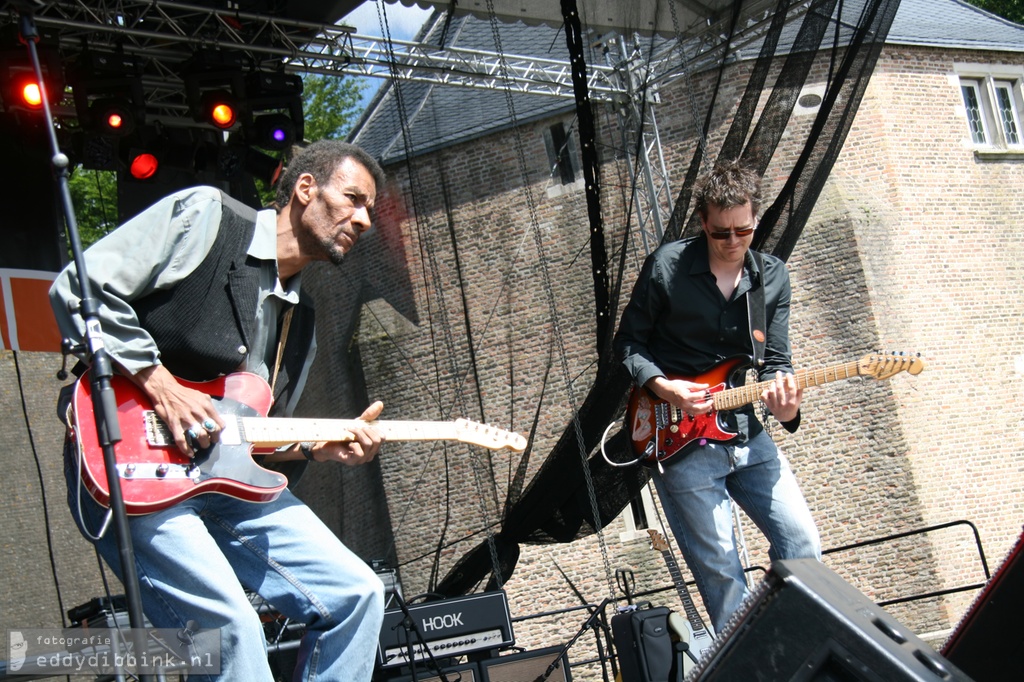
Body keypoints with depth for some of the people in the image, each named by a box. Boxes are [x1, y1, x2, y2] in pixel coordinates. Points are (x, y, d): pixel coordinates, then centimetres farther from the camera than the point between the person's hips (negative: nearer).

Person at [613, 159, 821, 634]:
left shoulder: (773, 278, 3)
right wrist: (665, 388, -18)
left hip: (747, 434, 4)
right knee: (720, 570, -1)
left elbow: (775, 360, 3)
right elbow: (628, 342, -1)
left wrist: (785, 405, -19)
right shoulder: (667, 266, -8)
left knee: (803, 544, 0)